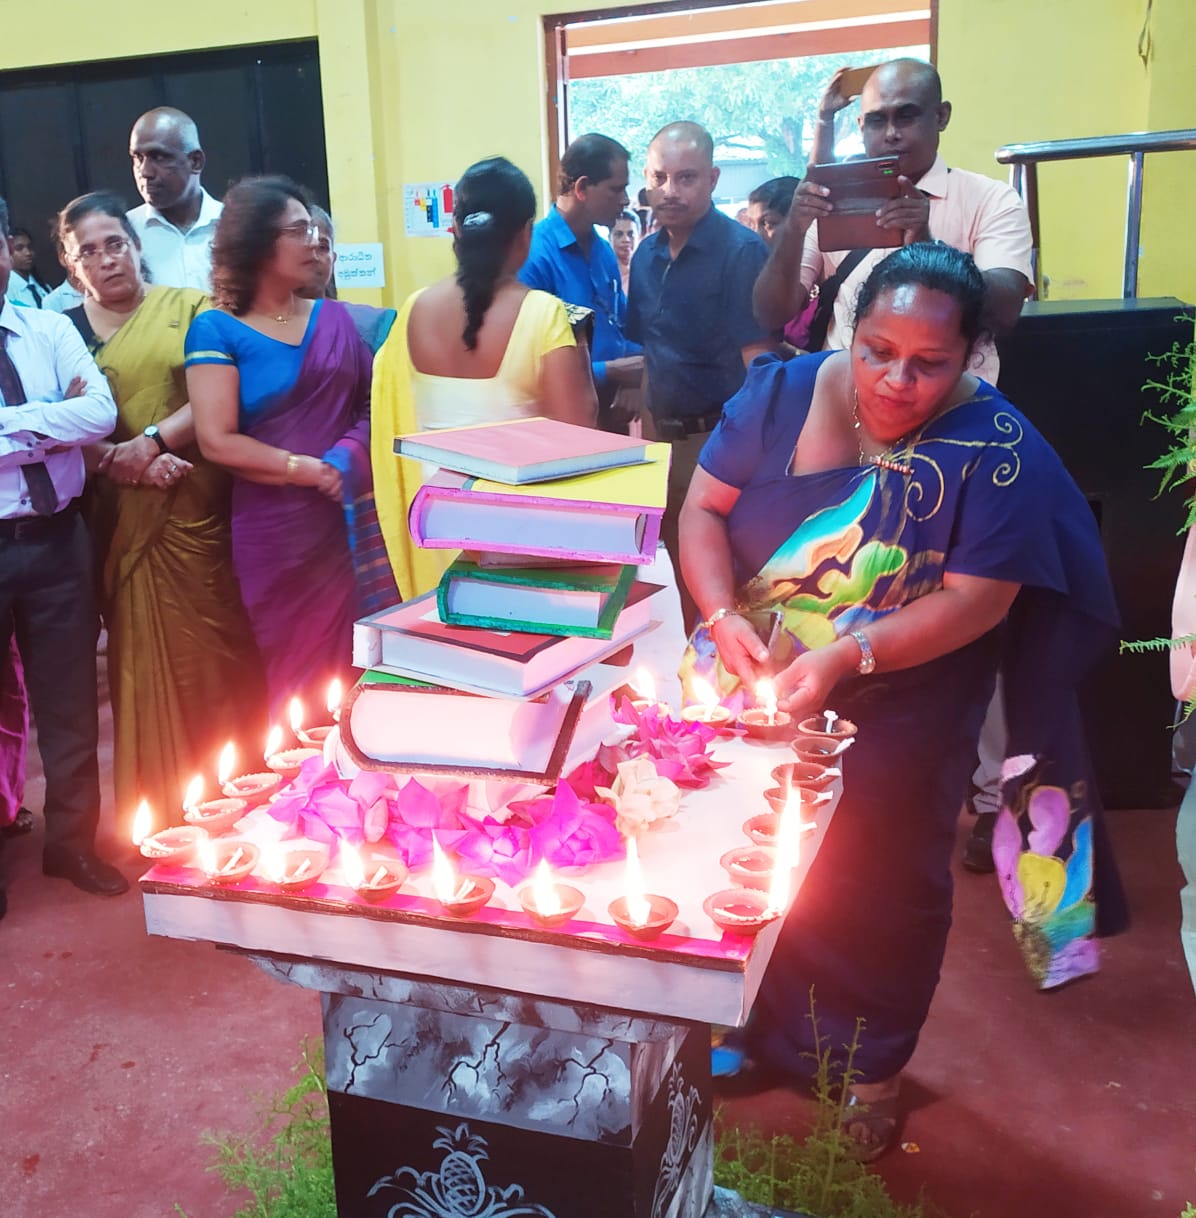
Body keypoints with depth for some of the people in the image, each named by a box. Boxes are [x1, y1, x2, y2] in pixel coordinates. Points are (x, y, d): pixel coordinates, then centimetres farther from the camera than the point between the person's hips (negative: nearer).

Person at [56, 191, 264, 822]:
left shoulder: (191, 307, 5)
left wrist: (152, 440, -14)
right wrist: (114, 458, -15)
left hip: (199, 509, -1)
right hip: (120, 518, 2)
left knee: (216, 651, 0)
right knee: (142, 660, 5)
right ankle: (158, 813, 18)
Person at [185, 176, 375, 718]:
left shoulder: (334, 318, 9)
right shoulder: (217, 330, -4)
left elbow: (370, 401, 7)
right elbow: (217, 442, -11)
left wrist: (349, 455, -12)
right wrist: (308, 469, -12)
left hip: (348, 522, 3)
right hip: (273, 532, -3)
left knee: (350, 671, 6)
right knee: (289, 678, 9)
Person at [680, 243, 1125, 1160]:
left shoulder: (998, 448, -15)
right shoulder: (783, 393, -6)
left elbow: (979, 598, -19)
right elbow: (706, 508, -4)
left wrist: (848, 655, -30)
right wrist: (722, 618, -21)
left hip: (891, 729, -3)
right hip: (748, 699, 3)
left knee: (875, 898, 12)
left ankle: (870, 1069, 38)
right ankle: (735, 1032, 42)